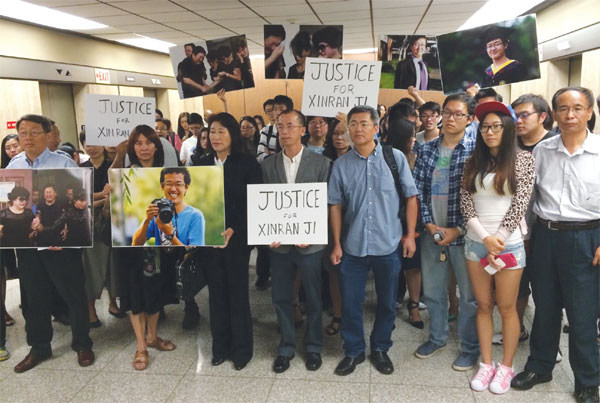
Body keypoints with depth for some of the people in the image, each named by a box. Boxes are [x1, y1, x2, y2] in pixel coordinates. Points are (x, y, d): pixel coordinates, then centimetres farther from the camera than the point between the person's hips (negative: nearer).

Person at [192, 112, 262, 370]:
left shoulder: (247, 163, -5)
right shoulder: (202, 164, 8)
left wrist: (233, 230, -19)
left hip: (237, 237, -4)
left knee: (238, 292, 5)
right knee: (216, 292, 11)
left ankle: (241, 349, 21)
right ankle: (220, 346, 27)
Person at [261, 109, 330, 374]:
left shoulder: (320, 163, -4)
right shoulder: (268, 165, 3)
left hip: (309, 243, -2)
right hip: (279, 243, 2)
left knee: (313, 299, 11)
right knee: (281, 298, 11)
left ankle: (313, 347, 31)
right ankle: (286, 347, 30)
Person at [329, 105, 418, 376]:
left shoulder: (395, 158, -5)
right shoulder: (341, 164, -1)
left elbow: (411, 197, 1)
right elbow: (335, 205, 3)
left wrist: (410, 235, -2)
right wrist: (337, 244, 2)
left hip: (388, 245, -1)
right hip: (353, 246, 1)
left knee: (387, 302, 14)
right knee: (350, 302, 9)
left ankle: (380, 349, 35)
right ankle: (353, 350, 30)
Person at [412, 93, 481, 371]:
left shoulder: (476, 150, -7)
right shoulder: (426, 150, 5)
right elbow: (418, 189, 3)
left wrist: (458, 230, -13)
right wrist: (429, 224, -6)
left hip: (463, 234, -4)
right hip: (432, 232, 4)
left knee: (469, 294, 8)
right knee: (432, 290, 16)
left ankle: (470, 347, 27)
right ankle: (437, 337, 38)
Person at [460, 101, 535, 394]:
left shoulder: (523, 159, -2)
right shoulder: (474, 162, 7)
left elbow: (520, 204, -8)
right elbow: (465, 203, 0)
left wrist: (498, 239, -11)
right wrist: (484, 237, -11)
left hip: (508, 244, -3)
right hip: (475, 243, 3)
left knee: (507, 308, 5)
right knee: (484, 305, 10)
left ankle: (506, 367, 20)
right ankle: (486, 364, 21)